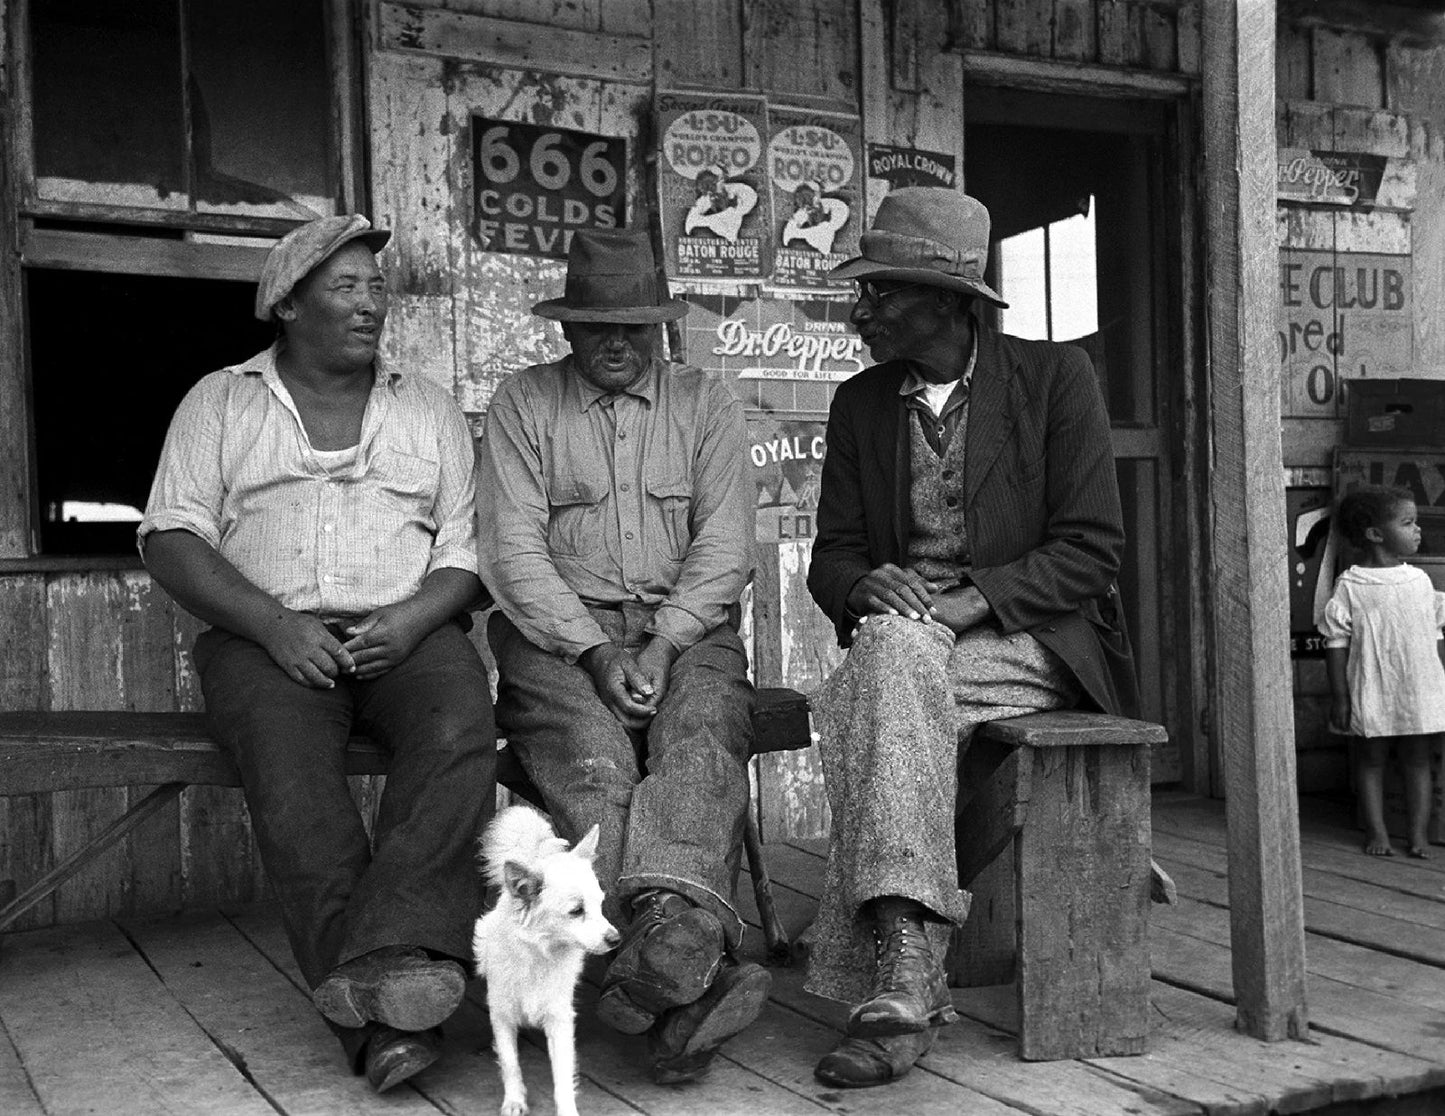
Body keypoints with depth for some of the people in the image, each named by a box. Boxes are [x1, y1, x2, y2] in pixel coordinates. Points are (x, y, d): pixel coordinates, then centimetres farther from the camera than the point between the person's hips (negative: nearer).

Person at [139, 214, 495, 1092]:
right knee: (288, 765, -32)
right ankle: (389, 1005, -36)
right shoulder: (220, 402, 14)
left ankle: (391, 955, -42)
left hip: (407, 634, 2)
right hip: (269, 638, -1)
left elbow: (469, 551, 10)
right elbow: (171, 539, 3)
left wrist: (413, 619, -11)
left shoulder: (430, 408, 18)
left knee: (460, 731, -32)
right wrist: (274, 625, -12)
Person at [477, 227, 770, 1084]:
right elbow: (514, 548, 0)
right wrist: (596, 652, -13)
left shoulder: (706, 403, 14)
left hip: (687, 628, 1)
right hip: (561, 633, -1)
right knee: (593, 758, -30)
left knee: (701, 738, -31)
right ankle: (688, 980, -43)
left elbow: (725, 545, 4)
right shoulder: (523, 402, 10)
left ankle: (668, 939, -51)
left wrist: (662, 645, -12)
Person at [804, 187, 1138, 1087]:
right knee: (892, 643, -34)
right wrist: (866, 585, -14)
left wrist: (968, 600, -19)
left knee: (882, 672, -34)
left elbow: (1091, 548, -5)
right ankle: (906, 979, -39)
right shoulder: (859, 404, 14)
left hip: (1029, 641, -3)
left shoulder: (1055, 377, 1)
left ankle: (892, 979, -36)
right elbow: (833, 553, 12)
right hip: (898, 638, 3)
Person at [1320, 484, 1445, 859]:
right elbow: (1336, 642, -6)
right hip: (1372, 695, -3)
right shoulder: (1350, 586, -7)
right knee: (1372, 760, 6)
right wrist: (1339, 695, -8)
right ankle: (1376, 831, 14)